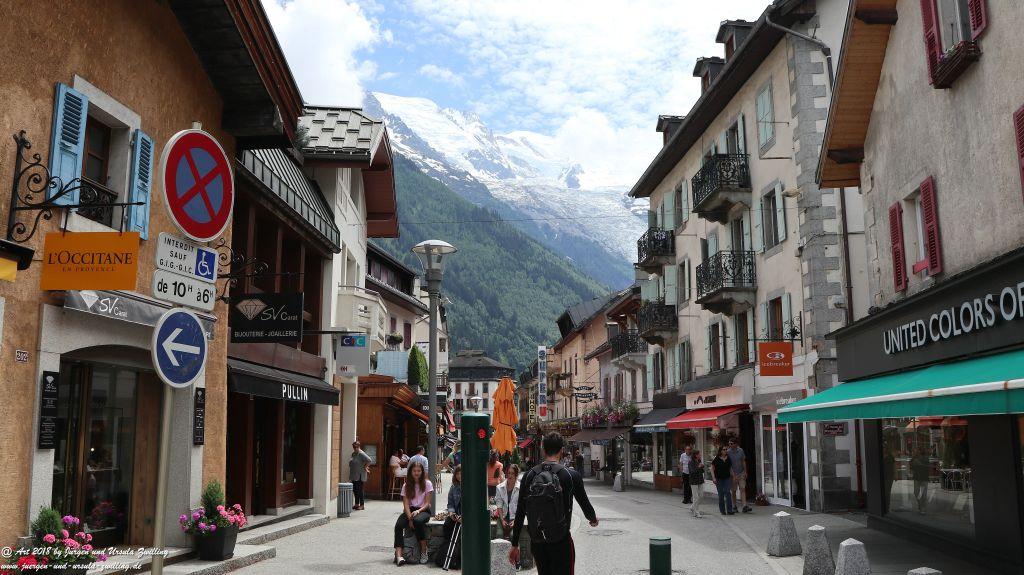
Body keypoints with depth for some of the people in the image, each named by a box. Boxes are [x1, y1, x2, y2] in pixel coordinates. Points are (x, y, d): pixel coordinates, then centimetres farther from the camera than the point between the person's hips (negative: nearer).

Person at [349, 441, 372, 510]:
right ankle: (357, 504, 22)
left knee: (359, 490, -5)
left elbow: (369, 460, -27)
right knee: (355, 490, 12)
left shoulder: (361, 454, -15)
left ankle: (362, 505, 2)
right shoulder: (353, 454, 12)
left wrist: (365, 467, -17)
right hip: (354, 475, 9)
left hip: (360, 475, -9)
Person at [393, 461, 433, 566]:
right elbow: (406, 504, -2)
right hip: (410, 510, 3)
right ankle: (398, 554, -37)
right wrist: (410, 518, -18)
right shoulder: (407, 486, 8)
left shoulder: (427, 484, 2)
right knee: (398, 525, -28)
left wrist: (418, 511, -21)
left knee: (418, 521, -37)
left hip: (423, 510, -3)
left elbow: (427, 503, -2)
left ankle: (423, 551, -24)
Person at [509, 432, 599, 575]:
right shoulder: (571, 475, -8)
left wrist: (515, 544, 9)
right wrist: (593, 519, 28)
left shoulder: (529, 476, 0)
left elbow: (520, 513, 2)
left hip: (536, 543, 4)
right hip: (561, 542, -4)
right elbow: (584, 503, 6)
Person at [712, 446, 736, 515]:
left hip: (727, 478, 2)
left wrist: (733, 476, 7)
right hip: (719, 479, -2)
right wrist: (714, 478, -10)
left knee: (728, 493, -9)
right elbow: (712, 468, -3)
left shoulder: (728, 458, 4)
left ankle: (729, 510, -9)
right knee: (721, 494, 3)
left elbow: (730, 468, 13)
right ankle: (722, 510, 13)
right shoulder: (717, 459, -5)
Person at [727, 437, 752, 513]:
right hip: (733, 474, -2)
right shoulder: (728, 452, -11)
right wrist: (733, 475, -16)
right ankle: (734, 506, 17)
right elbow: (729, 465, -11)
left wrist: (745, 472, 7)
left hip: (741, 473, 2)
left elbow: (743, 461, 10)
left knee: (743, 489, -7)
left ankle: (745, 506, -14)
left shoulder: (740, 450, -1)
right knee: (734, 491, 5)